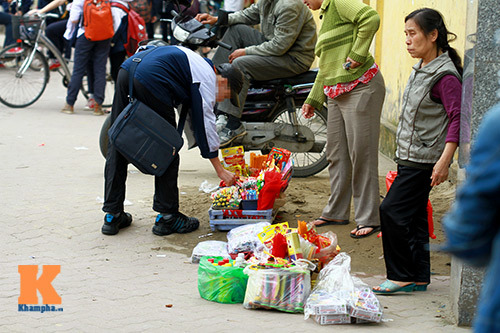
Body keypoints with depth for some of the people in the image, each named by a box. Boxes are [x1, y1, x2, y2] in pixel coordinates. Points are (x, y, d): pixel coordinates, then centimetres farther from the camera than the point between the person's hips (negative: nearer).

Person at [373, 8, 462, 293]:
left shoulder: (445, 76, -17)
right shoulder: (421, 69, 11)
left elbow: (457, 118, -22)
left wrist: (444, 160, -28)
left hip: (424, 159, -9)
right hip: (410, 157, 9)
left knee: (392, 211, -9)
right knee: (414, 216, 12)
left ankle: (402, 276, 1)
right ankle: (419, 277, 19)